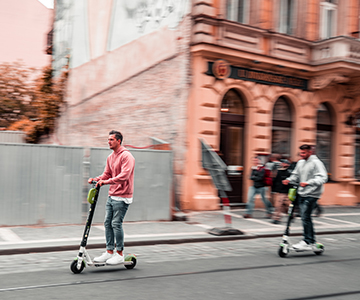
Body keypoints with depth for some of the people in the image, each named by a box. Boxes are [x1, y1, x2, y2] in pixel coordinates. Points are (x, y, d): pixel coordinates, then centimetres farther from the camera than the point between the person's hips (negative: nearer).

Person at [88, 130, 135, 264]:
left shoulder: (126, 156, -12)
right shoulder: (110, 157, 15)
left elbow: (124, 175, -23)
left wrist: (107, 181, -29)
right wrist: (96, 179, 0)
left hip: (122, 197, -8)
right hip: (111, 196, 8)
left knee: (116, 223, -7)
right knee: (107, 223, 7)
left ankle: (119, 254, 4)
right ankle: (109, 252, 16)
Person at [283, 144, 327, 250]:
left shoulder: (316, 163, -9)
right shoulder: (300, 162, 13)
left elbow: (322, 178, -19)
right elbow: (296, 175, 22)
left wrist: (308, 183, -31)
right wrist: (289, 180, 1)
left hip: (311, 194, -7)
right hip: (302, 194, 8)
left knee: (305, 217, -13)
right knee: (305, 218, 10)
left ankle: (307, 242, -7)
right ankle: (312, 241, 20)